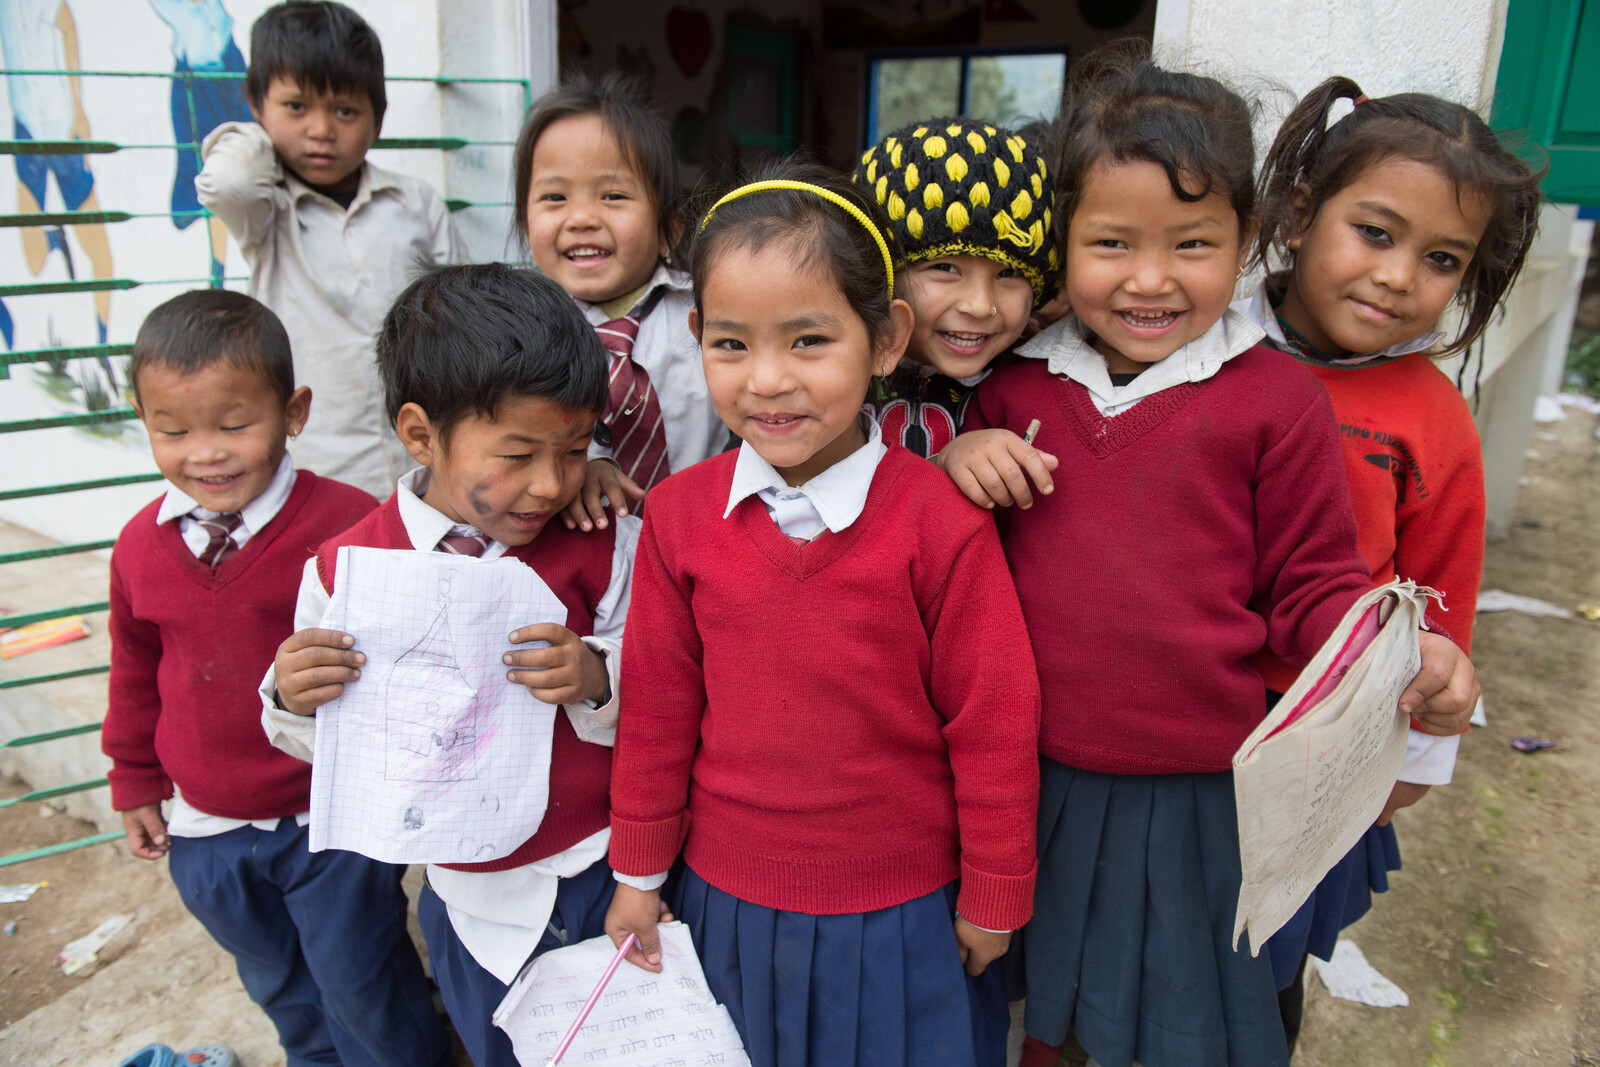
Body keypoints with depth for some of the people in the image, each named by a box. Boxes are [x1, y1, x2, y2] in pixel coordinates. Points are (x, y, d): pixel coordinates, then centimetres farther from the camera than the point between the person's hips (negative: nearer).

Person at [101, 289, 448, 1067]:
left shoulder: (348, 523, -22)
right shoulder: (142, 545, -4)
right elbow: (137, 675, 10)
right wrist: (137, 785, 18)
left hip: (336, 821, -5)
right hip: (209, 830, 6)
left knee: (362, 985, 13)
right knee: (280, 989, 26)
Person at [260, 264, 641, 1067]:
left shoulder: (604, 544, -13)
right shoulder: (344, 568, -10)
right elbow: (330, 744, 2)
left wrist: (597, 682, -28)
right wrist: (294, 700, -19)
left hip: (612, 878, -1)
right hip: (477, 901, 2)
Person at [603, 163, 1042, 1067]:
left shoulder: (941, 520, -19)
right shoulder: (681, 515, -10)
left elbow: (993, 723, -12)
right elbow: (657, 705, -1)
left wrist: (994, 897, -3)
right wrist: (639, 871, 7)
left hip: (902, 911, -2)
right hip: (729, 897, 3)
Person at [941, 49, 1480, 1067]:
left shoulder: (1277, 398, -8)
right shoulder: (1015, 386, 0)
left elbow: (1314, 586, -2)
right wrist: (955, 465, -10)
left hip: (1202, 792, -2)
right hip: (1036, 779, 3)